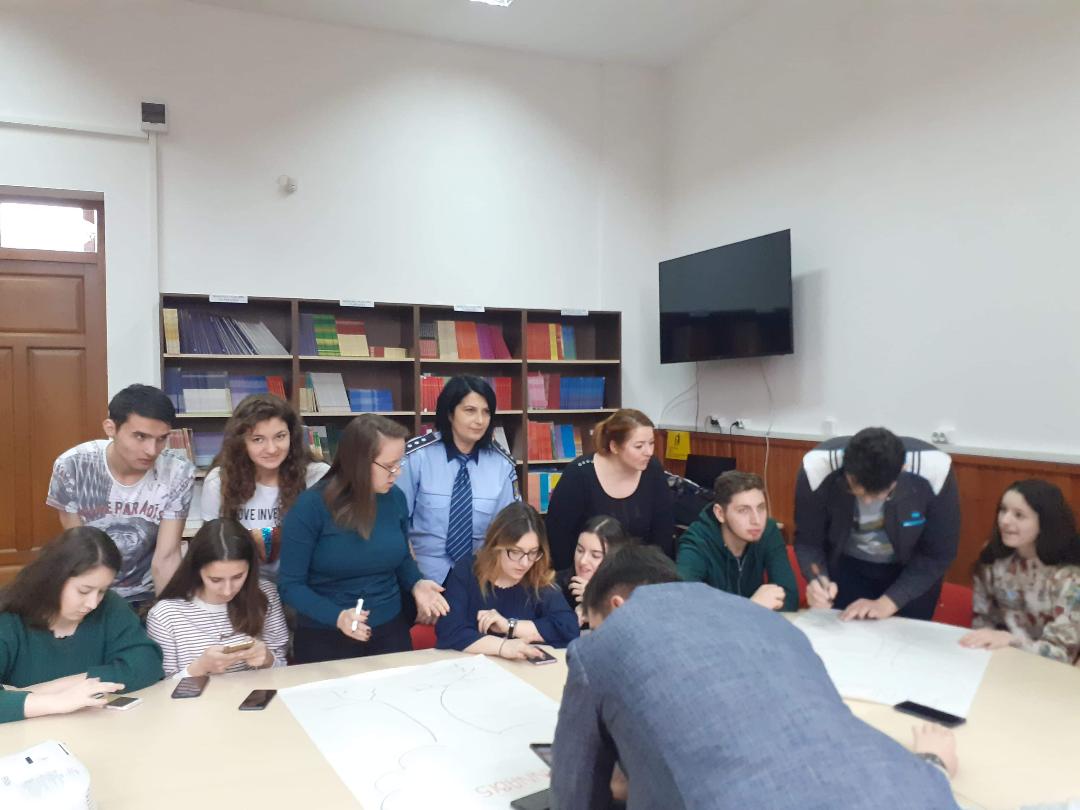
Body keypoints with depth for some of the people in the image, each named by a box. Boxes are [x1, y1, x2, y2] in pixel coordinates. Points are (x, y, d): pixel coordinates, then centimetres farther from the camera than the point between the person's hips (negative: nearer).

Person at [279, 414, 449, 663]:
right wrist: (337, 616, -27)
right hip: (325, 638, -4)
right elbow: (290, 583, -14)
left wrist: (416, 584, -9)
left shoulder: (395, 498, -4)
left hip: (390, 631, 4)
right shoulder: (311, 506, -17)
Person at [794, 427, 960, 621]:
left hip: (912, 570, 0)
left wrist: (887, 603, -27)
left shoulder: (934, 470, -33)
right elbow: (807, 541, -17)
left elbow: (938, 554, -20)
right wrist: (817, 580, -37)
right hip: (845, 564, 0)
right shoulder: (817, 467, -32)